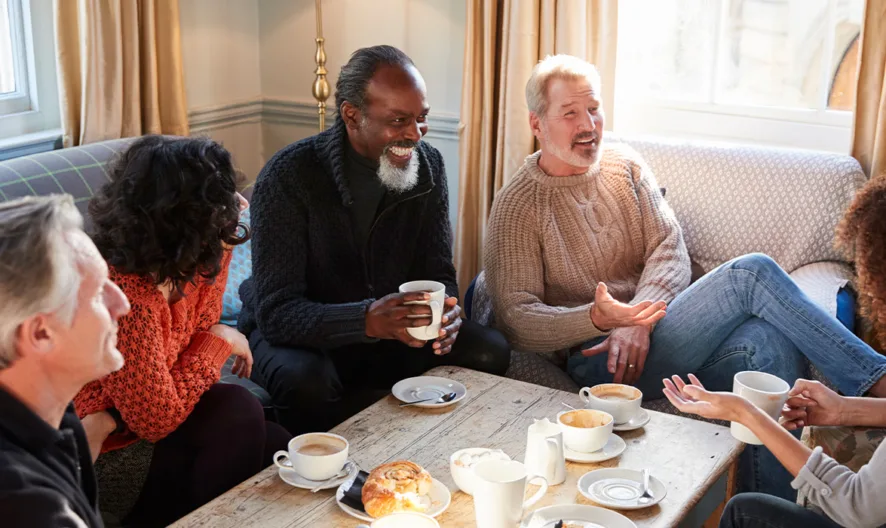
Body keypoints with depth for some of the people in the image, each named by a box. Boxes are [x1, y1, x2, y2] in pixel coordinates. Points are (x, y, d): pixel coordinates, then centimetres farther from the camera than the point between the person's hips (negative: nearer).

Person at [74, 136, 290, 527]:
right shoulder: (125, 296, -34)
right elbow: (158, 419, -26)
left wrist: (220, 248, -12)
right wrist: (220, 342, -14)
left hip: (130, 421, 8)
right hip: (106, 459, -8)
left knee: (280, 449, 0)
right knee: (236, 412, -21)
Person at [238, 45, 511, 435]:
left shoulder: (428, 166, -7)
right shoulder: (287, 177, -23)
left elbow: (438, 274, -1)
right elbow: (276, 313, -27)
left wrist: (444, 311, -27)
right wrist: (367, 319, -45)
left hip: (387, 330, 5)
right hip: (296, 335, -4)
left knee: (490, 352, -15)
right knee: (306, 381, -37)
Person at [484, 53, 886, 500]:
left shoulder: (625, 166, 12)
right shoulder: (517, 207, -3)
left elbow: (670, 248, 2)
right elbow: (516, 320, -10)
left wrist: (638, 320, -17)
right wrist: (597, 319, -28)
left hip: (655, 331, 6)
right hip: (598, 359, -5)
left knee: (772, 342, -27)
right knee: (752, 273, -21)